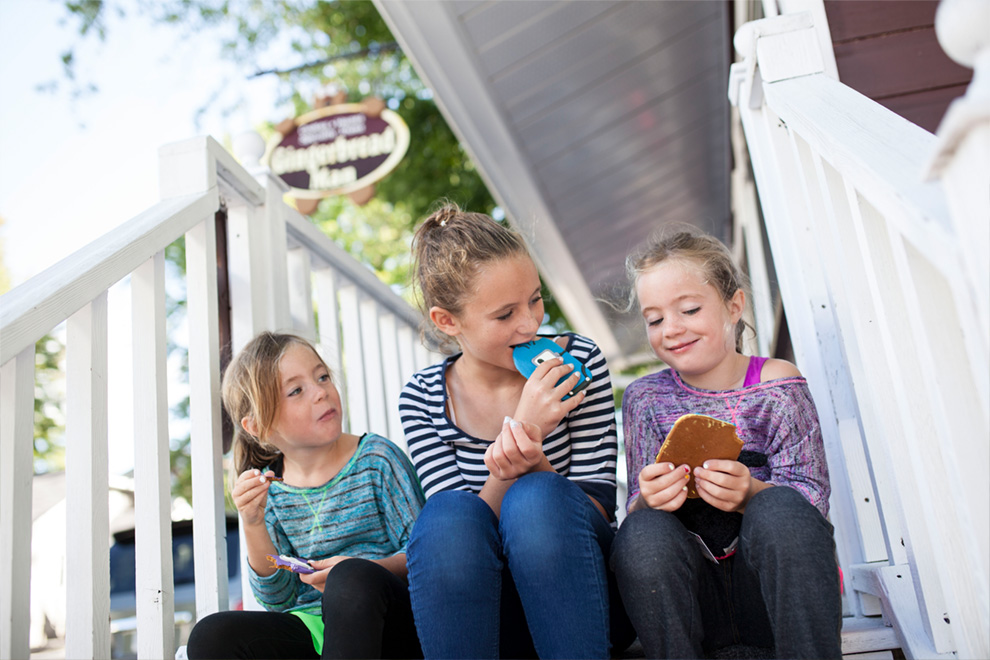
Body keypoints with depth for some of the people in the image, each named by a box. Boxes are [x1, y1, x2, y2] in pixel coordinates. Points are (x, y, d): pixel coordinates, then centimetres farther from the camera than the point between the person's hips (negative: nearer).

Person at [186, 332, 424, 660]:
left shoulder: (377, 458, -1)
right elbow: (279, 599, 4)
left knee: (353, 577, -35)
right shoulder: (267, 489, 7)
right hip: (314, 629, 4)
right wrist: (253, 525, -12)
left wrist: (366, 571, -21)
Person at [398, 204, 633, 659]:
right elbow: (457, 532, -8)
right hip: (475, 612, 1)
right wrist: (512, 456, -26)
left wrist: (533, 465, -26)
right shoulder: (421, 400, -2)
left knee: (536, 497, -32)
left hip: (583, 601, 0)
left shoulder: (577, 362, -4)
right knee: (448, 515, -32)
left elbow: (598, 510, -5)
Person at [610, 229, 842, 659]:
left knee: (781, 509, -32)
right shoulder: (645, 398, 7)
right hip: (691, 593, 1)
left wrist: (751, 493, -27)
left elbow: (812, 499, -6)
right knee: (643, 533, -31)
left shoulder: (777, 385, 2)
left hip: (769, 579, -1)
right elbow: (636, 509, 0)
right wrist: (647, 502, -24)